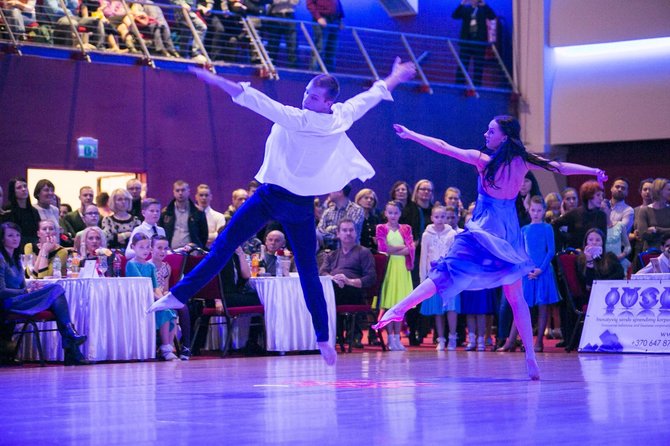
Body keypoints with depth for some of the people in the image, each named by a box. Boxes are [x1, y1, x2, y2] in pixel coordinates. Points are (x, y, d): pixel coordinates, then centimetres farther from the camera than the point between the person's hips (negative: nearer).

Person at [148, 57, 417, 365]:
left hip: (272, 196, -5)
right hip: (302, 204, 5)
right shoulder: (342, 117, -3)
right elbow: (371, 95, 14)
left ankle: (179, 294, -8)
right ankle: (324, 340, 8)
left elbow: (262, 104, -26)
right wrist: (394, 78, 32)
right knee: (308, 272, 9)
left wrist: (217, 81, -30)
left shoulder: (299, 120, -19)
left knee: (224, 246, -4)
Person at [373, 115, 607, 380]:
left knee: (447, 274, -4)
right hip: (509, 233, 3)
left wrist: (411, 135, 5)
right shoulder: (524, 162, -1)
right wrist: (594, 172, 13)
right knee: (515, 296, 6)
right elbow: (561, 168, 4)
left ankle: (399, 309, -14)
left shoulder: (482, 160, -9)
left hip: (483, 230, -3)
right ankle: (530, 357, 3)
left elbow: (444, 148, -3)